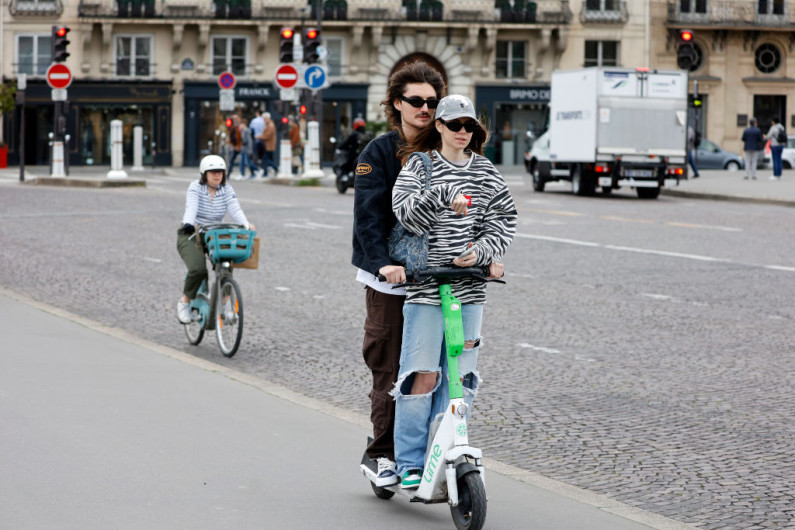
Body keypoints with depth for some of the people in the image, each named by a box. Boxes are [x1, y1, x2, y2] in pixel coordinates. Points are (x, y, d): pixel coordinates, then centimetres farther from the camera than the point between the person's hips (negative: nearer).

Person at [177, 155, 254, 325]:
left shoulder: (227, 190, 0)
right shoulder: (195, 187, -9)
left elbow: (235, 209, -15)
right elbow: (191, 207, -27)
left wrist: (246, 224, -36)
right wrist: (187, 224, -48)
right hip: (191, 236, -3)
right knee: (198, 269, -27)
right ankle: (184, 302, -3)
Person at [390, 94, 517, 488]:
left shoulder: (486, 172, 11)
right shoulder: (419, 166, 2)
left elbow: (503, 221, 8)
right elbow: (407, 214, -12)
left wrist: (481, 251, -10)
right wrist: (443, 195, -27)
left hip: (470, 288, 4)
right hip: (425, 287, -3)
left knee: (461, 377, 5)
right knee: (421, 375, -5)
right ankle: (409, 463, 4)